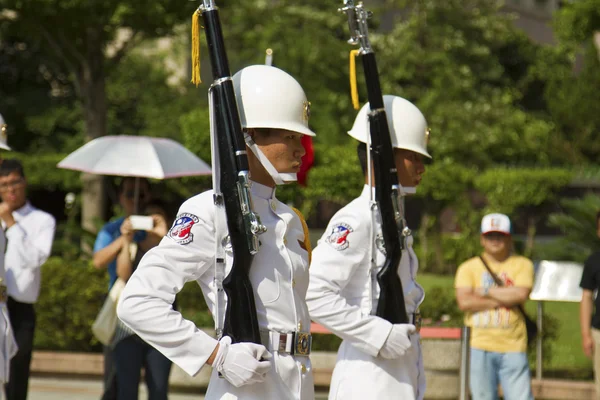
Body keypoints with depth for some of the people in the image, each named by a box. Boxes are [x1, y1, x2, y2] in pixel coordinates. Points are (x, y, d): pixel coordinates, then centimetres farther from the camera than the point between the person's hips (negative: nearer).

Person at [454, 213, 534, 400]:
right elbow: (464, 302, -7)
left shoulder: (522, 264, 8)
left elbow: (521, 294, -10)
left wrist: (486, 292, -5)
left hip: (513, 345, -1)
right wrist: (502, 299, -8)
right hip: (481, 346, 1)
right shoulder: (468, 268, 8)